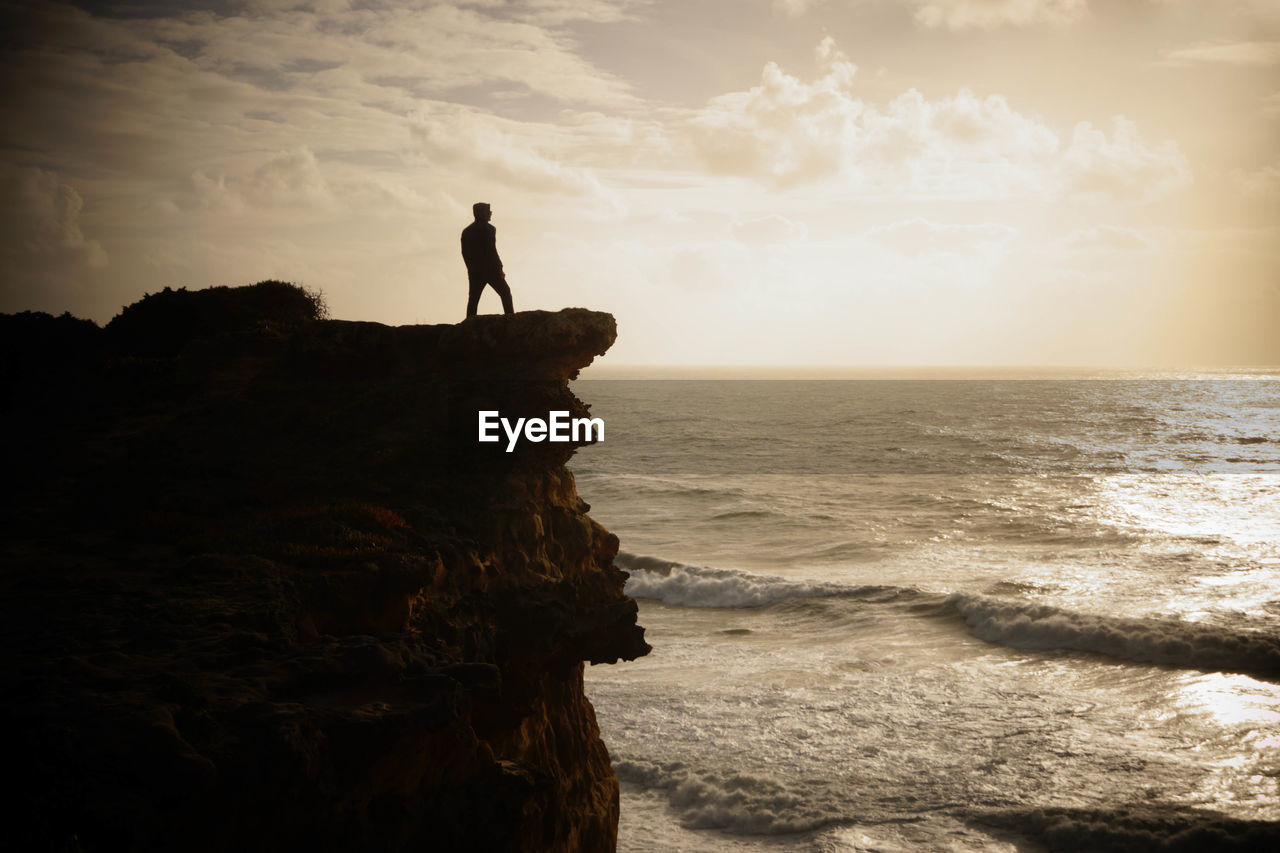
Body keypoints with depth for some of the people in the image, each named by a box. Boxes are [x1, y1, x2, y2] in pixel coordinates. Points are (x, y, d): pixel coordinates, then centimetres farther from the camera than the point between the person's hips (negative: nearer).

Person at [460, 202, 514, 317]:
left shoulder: (466, 231, 11)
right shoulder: (488, 229, -8)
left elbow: (465, 253, 11)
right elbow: (491, 251, -14)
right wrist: (499, 268, -10)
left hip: (474, 272, 5)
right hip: (490, 269, -5)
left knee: (473, 299, 4)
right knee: (505, 292, 6)